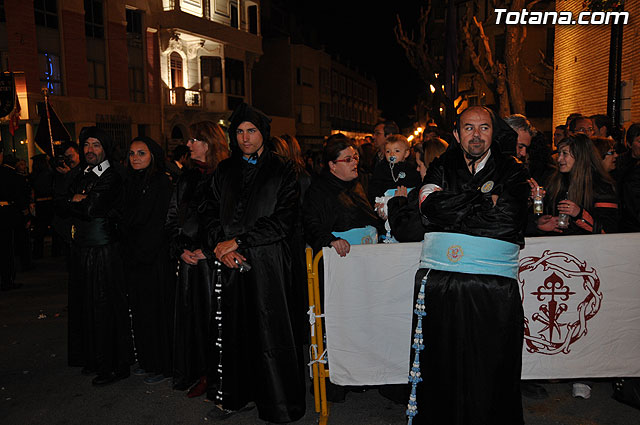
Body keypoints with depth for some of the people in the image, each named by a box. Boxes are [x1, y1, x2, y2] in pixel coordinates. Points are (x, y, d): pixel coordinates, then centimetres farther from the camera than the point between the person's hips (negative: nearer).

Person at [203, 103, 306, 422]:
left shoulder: (282, 171, 1)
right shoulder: (224, 171, 15)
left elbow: (284, 220, -9)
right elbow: (211, 212, 13)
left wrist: (237, 241, -11)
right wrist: (222, 244, -6)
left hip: (268, 264, -4)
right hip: (231, 264, 4)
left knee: (271, 333, 0)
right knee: (233, 332, 10)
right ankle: (237, 397, 27)